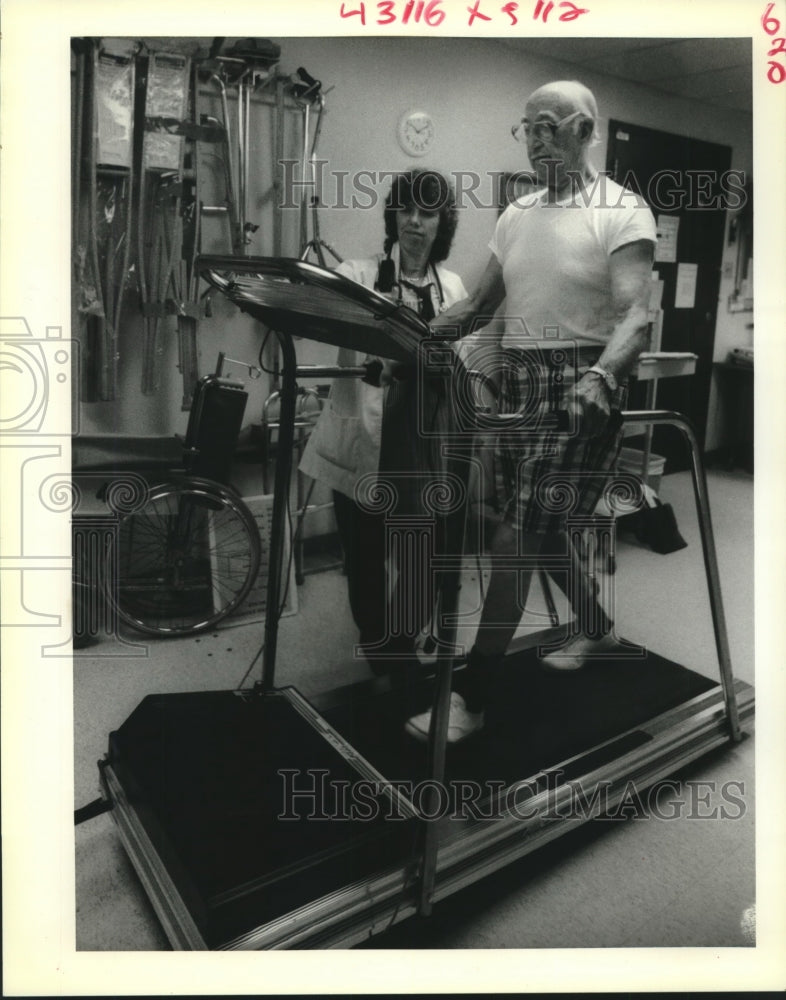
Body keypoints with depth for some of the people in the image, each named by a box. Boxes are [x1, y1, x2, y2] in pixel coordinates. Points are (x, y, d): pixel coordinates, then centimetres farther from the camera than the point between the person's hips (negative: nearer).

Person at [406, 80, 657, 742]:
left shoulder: (622, 212, -5)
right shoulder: (517, 215, 15)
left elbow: (635, 316, -18)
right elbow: (478, 306, 17)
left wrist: (602, 375, -38)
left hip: (579, 388, -7)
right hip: (517, 382, 7)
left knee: (516, 539, -12)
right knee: (547, 529, 15)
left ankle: (472, 695, -5)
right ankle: (597, 628, 41)